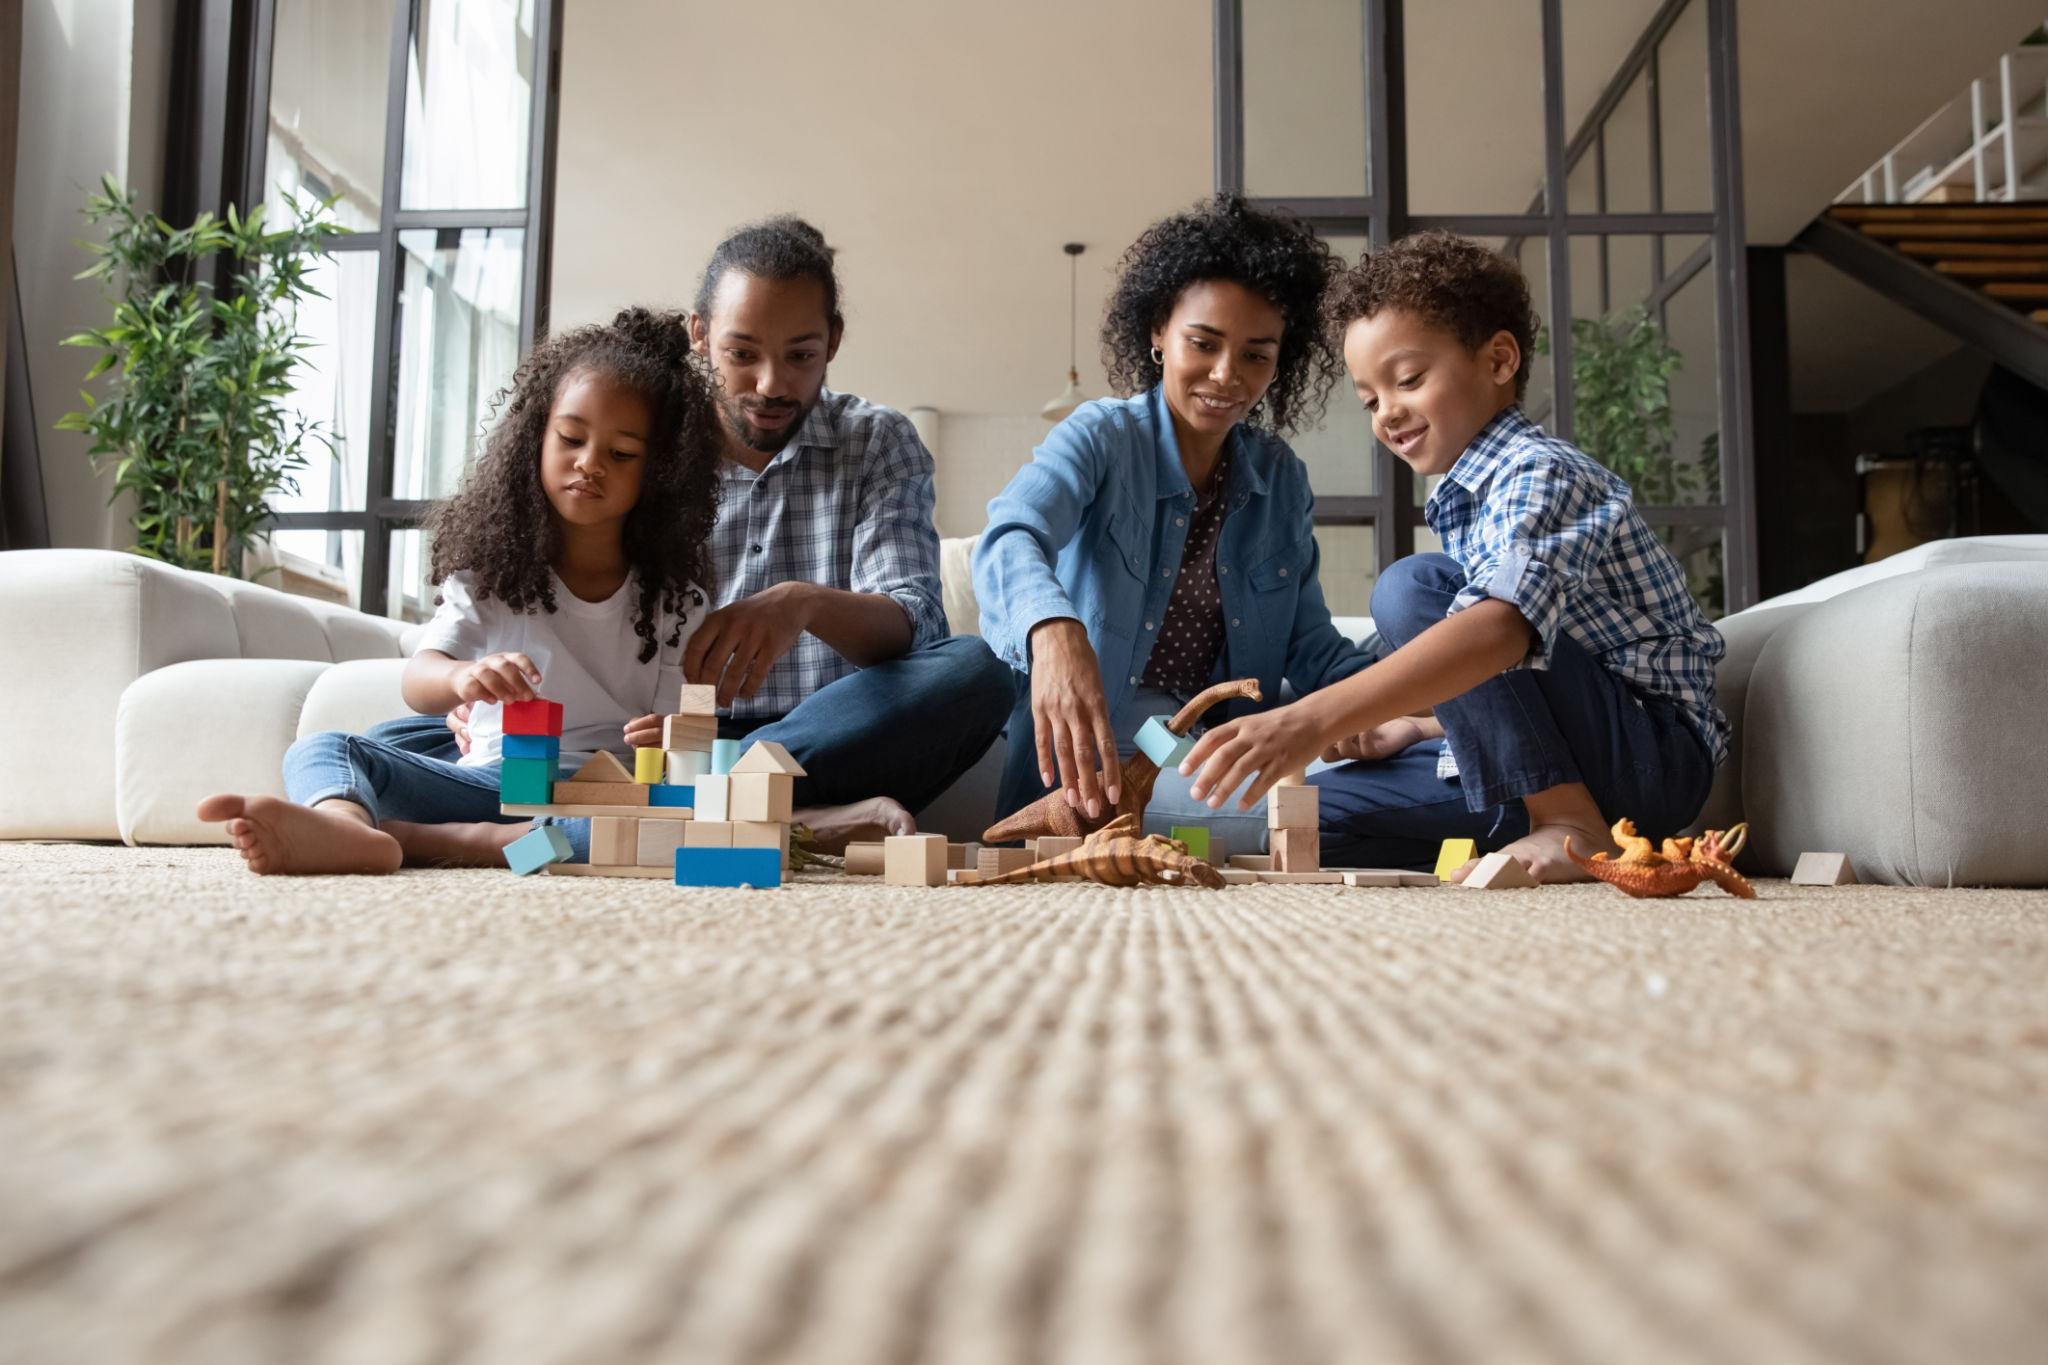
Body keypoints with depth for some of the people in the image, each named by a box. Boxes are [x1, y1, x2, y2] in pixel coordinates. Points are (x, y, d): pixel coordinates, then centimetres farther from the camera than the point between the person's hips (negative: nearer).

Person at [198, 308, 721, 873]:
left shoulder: (673, 599, 8)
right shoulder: (492, 570, 10)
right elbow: (419, 685, -4)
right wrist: (463, 676, -29)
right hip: (490, 779, 2)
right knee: (321, 750, -17)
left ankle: (417, 838, -41)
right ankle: (347, 825, -56)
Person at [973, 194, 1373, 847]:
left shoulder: (1281, 479, 12)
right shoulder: (1100, 437, -5)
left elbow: (1312, 647, 12)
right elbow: (1011, 539, -26)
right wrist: (1055, 632, -50)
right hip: (1085, 754, -6)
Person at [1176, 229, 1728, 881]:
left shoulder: (1538, 471, -14)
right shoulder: (1470, 497, 16)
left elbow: (1505, 626, -36)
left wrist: (1316, 717, -45)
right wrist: (1412, 727, 4)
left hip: (1656, 754, -9)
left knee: (1412, 587, -24)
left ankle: (1567, 828, -21)